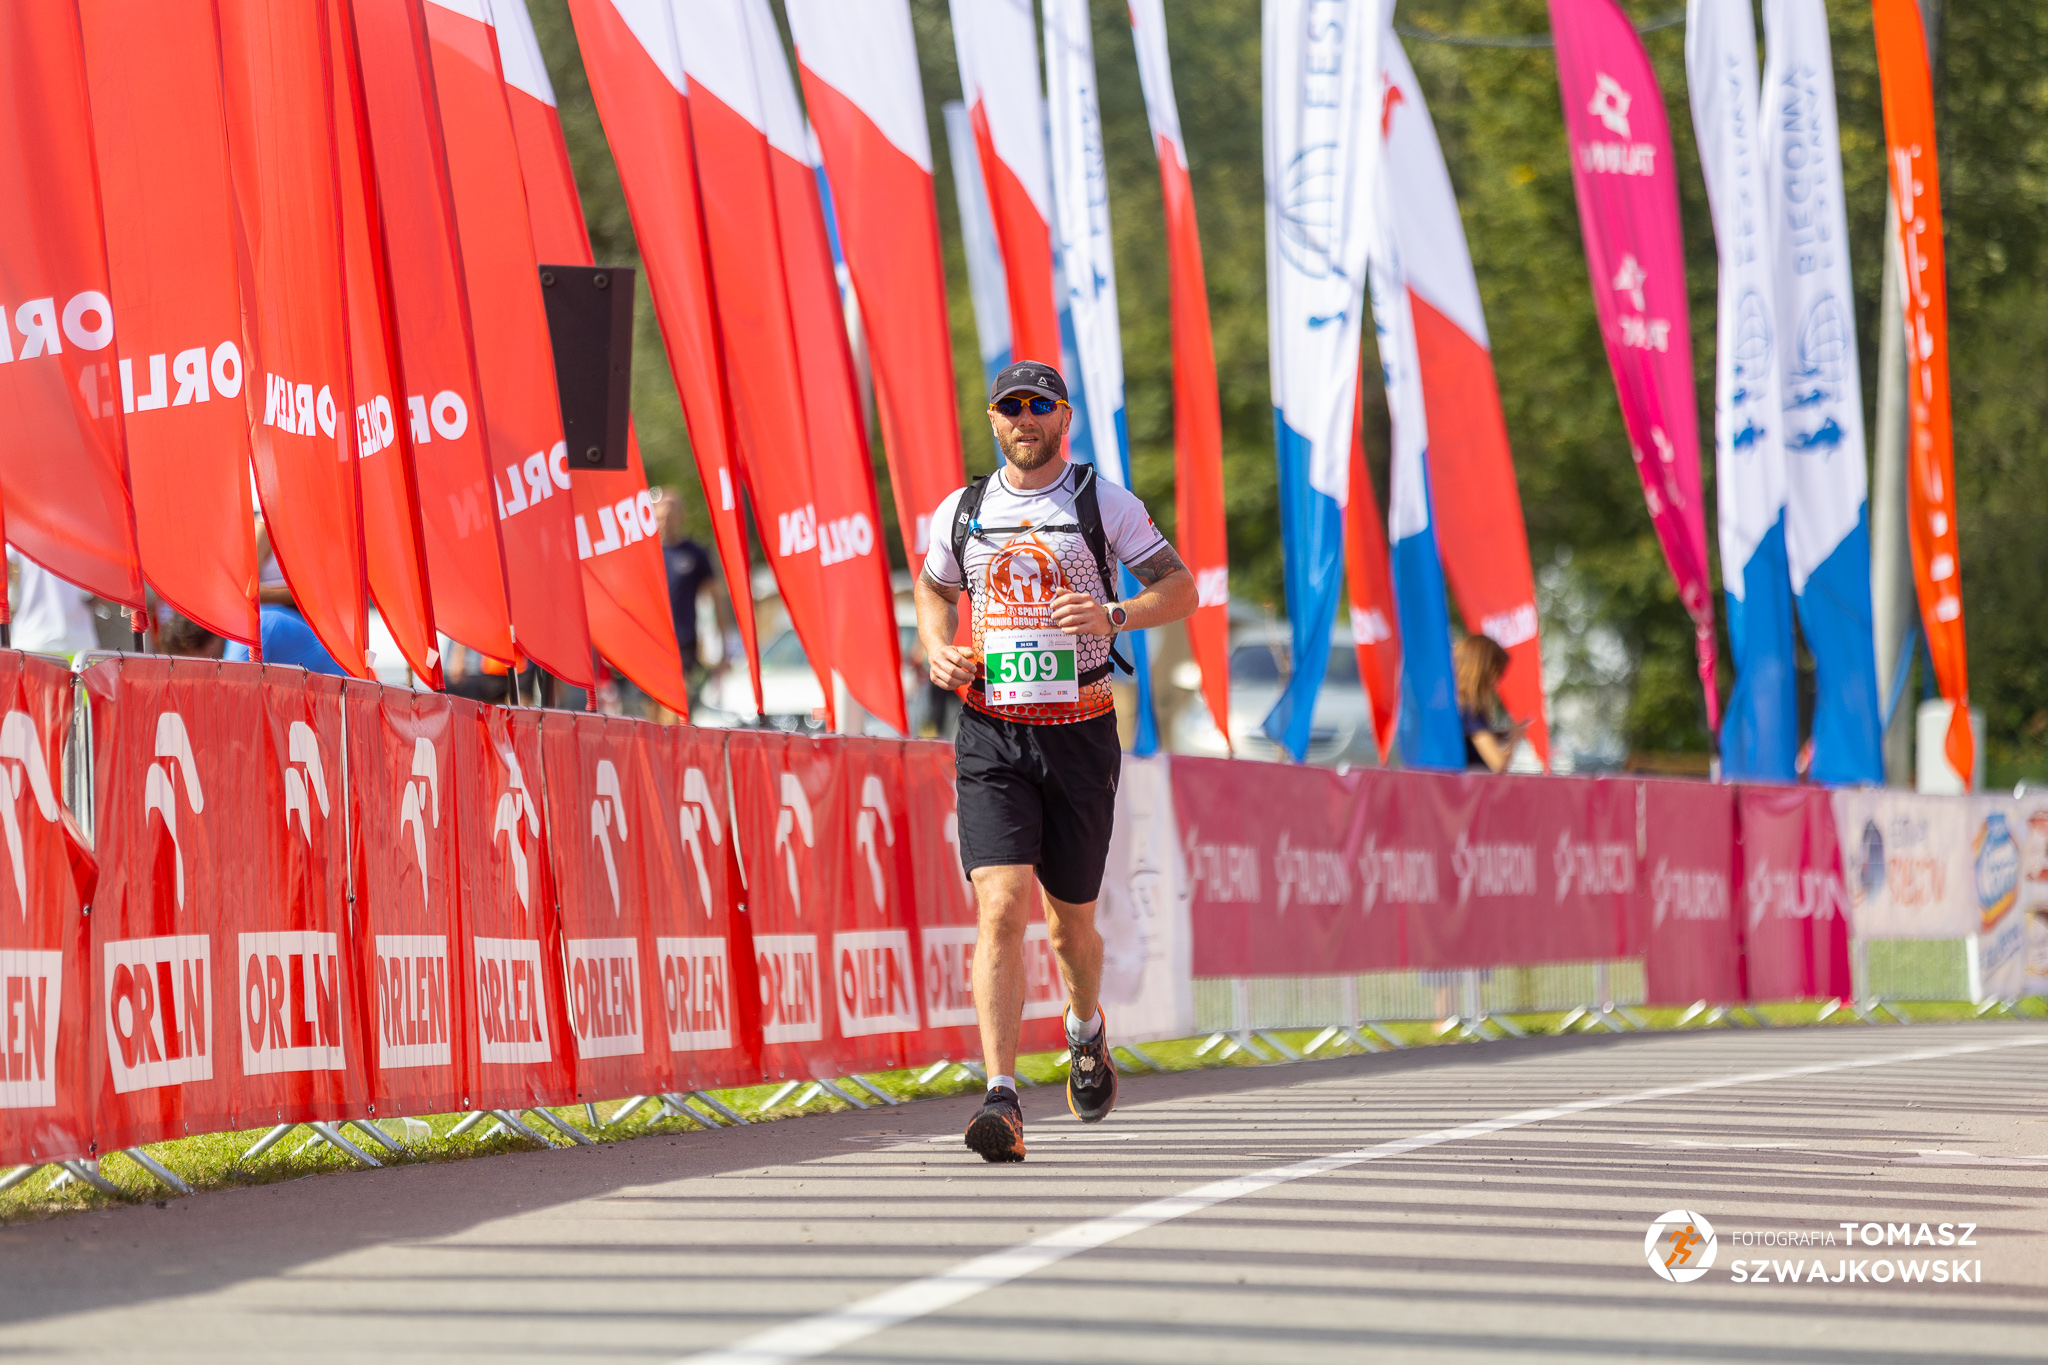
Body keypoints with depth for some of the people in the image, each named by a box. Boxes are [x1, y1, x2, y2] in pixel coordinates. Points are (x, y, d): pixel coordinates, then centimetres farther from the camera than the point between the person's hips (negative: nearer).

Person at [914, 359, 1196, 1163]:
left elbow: (1181, 588, 2)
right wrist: (938, 649, 4)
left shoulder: (1104, 505, 1)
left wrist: (1113, 616, -17)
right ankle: (1001, 1099, -21)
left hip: (1081, 734, -1)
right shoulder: (962, 511, 8)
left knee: (1069, 918, 9)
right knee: (1000, 907, -16)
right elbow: (934, 587, 26)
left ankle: (1086, 1028, 44)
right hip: (991, 735, 1)